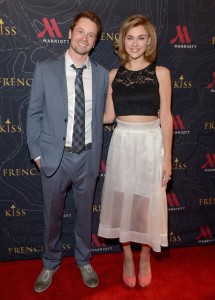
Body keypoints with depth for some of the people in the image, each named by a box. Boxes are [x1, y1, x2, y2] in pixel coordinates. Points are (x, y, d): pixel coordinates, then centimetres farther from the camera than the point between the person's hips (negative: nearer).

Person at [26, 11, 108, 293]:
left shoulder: (102, 74, 2)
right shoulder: (45, 69, -4)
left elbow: (99, 117, 8)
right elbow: (34, 114, 0)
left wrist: (96, 154, 7)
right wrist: (37, 153, -3)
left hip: (87, 157, 2)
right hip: (55, 156, -1)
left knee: (84, 213, 17)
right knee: (53, 214, 15)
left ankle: (83, 260, 42)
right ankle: (51, 263, 41)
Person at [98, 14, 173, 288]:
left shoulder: (160, 73, 0)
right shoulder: (114, 75, 6)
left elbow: (165, 117, -2)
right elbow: (108, 116, 7)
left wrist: (167, 158, -5)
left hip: (150, 145, -2)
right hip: (122, 144, 2)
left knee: (147, 204, 7)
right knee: (122, 202, 9)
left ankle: (145, 259, 33)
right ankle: (127, 258, 32)